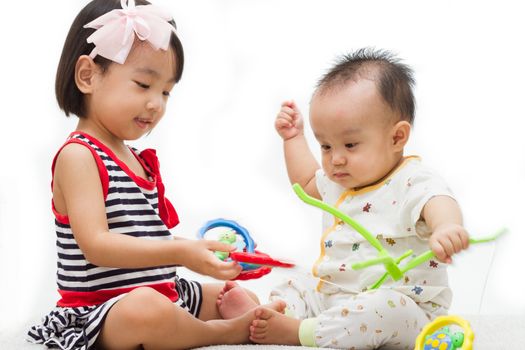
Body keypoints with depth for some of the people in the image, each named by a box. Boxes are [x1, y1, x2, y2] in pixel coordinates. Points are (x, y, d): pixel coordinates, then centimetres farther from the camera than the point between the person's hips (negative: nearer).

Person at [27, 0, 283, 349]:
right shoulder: (78, 156, -14)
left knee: (247, 302, 14)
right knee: (146, 307, -40)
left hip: (167, 291, 10)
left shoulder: (141, 160, 15)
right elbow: (96, 244, -25)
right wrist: (179, 252, -34)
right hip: (98, 313, -10)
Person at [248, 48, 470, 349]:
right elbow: (307, 183, 34)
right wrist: (294, 138, 28)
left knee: (386, 308, -37)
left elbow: (437, 201, -41)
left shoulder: (413, 183, -17)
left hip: (402, 306, -9)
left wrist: (446, 225, -65)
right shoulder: (339, 180, 11)